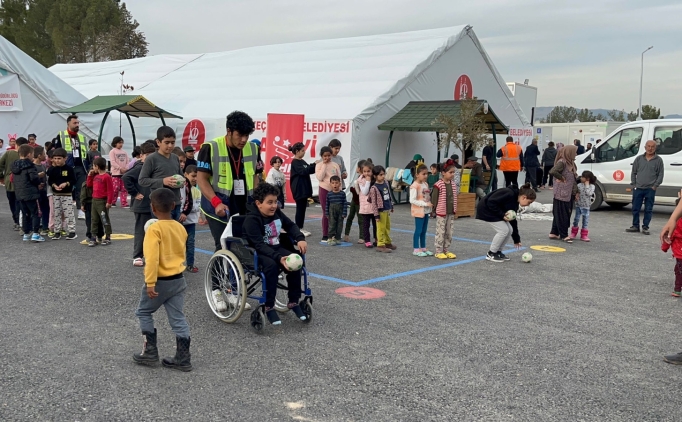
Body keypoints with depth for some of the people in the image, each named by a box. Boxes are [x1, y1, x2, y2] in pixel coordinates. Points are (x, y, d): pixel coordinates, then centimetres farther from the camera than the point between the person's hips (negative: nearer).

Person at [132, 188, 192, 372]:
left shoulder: (154, 229, -17)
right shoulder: (180, 228, 4)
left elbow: (152, 258, -23)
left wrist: (150, 283, -23)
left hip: (160, 281, -6)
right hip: (178, 279, 6)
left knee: (144, 313, 16)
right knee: (178, 318, 9)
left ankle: (150, 352, 16)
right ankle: (183, 358, 10)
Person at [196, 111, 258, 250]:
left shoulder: (252, 149, 7)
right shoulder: (211, 148, -9)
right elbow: (202, 179, -8)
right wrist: (217, 202, -20)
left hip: (246, 210, 5)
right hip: (220, 210, -4)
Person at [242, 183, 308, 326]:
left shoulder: (276, 212, 2)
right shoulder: (251, 220, -21)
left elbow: (290, 225, 15)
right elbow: (259, 245, -30)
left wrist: (300, 238, -5)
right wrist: (279, 258, -41)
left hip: (276, 248, 6)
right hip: (257, 252, -6)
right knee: (272, 265, -36)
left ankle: (293, 302, -5)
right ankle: (269, 307, -23)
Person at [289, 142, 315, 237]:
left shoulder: (302, 161, 15)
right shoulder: (295, 162, -11)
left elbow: (310, 171, 16)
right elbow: (303, 171, -23)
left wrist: (315, 166, -1)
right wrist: (314, 164, -24)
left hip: (304, 188, 9)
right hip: (298, 189, -9)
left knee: (303, 208, 10)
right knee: (300, 208, -5)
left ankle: (300, 228, 15)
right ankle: (298, 229, 0)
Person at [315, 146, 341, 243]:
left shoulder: (335, 165, 4)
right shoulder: (319, 165, -2)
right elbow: (319, 178, -16)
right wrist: (324, 165, -14)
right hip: (324, 190, -2)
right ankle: (325, 235, 6)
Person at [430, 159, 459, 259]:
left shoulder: (454, 184, 6)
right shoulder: (438, 185, -14)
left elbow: (454, 198, 14)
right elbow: (434, 198, -10)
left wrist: (455, 210, 14)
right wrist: (433, 211, -9)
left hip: (451, 213, 6)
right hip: (441, 213, -6)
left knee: (449, 233, 11)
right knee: (440, 232, 0)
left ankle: (447, 250, 21)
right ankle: (439, 251, 8)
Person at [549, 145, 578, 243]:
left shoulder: (570, 162, 13)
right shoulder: (562, 162, -15)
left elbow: (573, 177, 16)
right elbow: (553, 172, -31)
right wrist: (561, 178, -17)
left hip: (569, 194, 9)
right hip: (562, 193, -9)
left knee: (567, 214, 14)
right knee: (562, 214, -2)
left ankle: (554, 233, 21)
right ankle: (564, 235, 3)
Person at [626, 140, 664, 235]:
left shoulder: (659, 160, 2)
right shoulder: (639, 159, 7)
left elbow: (660, 175, 3)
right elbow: (634, 172, 11)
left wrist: (655, 186, -6)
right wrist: (633, 184, 3)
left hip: (650, 189, -2)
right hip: (638, 188, 2)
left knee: (648, 209, 2)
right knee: (635, 208, 5)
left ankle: (645, 227, 9)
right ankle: (635, 226, 14)